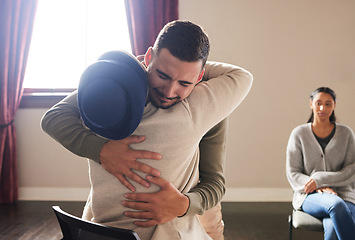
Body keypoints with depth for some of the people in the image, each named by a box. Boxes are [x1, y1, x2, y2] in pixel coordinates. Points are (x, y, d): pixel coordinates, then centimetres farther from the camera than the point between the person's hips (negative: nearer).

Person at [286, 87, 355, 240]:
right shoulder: (299, 134, 4)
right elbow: (292, 173, 2)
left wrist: (321, 179, -15)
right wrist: (319, 188, -15)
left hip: (343, 194, 0)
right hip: (309, 197, 0)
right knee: (336, 204, -36)